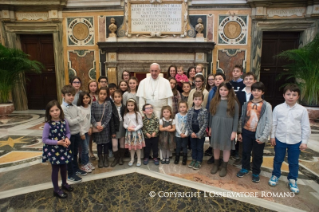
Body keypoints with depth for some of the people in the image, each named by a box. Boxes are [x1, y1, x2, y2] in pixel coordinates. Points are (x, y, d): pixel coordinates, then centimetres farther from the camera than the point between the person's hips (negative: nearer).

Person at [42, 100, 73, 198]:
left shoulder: (64, 121, -7)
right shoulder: (48, 124, -18)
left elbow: (68, 133, 5)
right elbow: (44, 139, -15)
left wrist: (67, 139, -16)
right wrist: (58, 142, -22)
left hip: (63, 148, 4)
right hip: (53, 150, -4)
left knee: (63, 167, 20)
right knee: (55, 169, 9)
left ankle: (64, 183, 43)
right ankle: (56, 189, 27)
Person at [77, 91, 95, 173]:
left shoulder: (90, 106, 2)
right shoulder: (79, 108, -16)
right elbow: (78, 121, -15)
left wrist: (90, 128, 3)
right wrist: (81, 133, -13)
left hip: (88, 130, 6)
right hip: (82, 131, -5)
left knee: (86, 148, 13)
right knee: (85, 149, -1)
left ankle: (87, 162, 27)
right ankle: (84, 165, 15)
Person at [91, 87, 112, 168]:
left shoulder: (108, 104, -2)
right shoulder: (94, 104, 0)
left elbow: (109, 116, -7)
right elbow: (91, 116, -4)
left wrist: (103, 125, -15)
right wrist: (96, 125, -16)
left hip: (105, 127, 0)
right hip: (97, 127, 0)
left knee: (106, 143, 9)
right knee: (99, 143, 9)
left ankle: (106, 158, 25)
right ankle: (100, 159, 24)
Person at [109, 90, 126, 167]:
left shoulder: (123, 107, 0)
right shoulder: (111, 107, -6)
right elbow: (111, 120, -8)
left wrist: (126, 127, -6)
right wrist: (113, 131, -10)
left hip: (122, 126, 2)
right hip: (115, 127, -2)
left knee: (122, 143, 12)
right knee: (114, 144, -1)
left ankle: (121, 158, 28)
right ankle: (116, 158, 20)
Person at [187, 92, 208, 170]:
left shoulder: (204, 111, -12)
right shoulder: (190, 110, -2)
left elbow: (205, 124, -13)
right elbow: (188, 122, 1)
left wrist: (198, 134, -16)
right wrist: (191, 132, -9)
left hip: (201, 134, -3)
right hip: (192, 133, 3)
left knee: (200, 148, 11)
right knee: (193, 147, 17)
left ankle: (199, 161, 25)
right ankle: (193, 160, 33)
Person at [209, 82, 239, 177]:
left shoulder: (233, 102, -3)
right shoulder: (215, 100, 7)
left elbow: (236, 118, -4)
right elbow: (212, 114, 10)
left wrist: (234, 131, -8)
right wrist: (210, 127, 11)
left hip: (227, 127, -3)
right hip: (216, 126, 3)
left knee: (226, 147, 8)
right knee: (216, 146, 12)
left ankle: (224, 167, 24)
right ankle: (216, 164, 31)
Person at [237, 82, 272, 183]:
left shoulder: (266, 106, -8)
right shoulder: (246, 104, 4)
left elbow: (269, 122, -9)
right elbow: (242, 119, 9)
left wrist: (263, 137, -13)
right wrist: (239, 132, 7)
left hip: (258, 134, -3)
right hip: (246, 132, 3)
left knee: (257, 155, 11)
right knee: (245, 152, 16)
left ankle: (256, 173, 30)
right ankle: (245, 168, 37)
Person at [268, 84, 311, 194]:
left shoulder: (302, 110, -8)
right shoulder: (278, 108, -7)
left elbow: (306, 127, -2)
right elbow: (273, 123, -1)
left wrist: (304, 141, -2)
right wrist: (272, 136, 0)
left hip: (295, 141, 0)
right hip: (280, 139, 0)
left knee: (294, 162, 15)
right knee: (278, 159, 17)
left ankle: (292, 180, 35)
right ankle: (275, 175, 38)